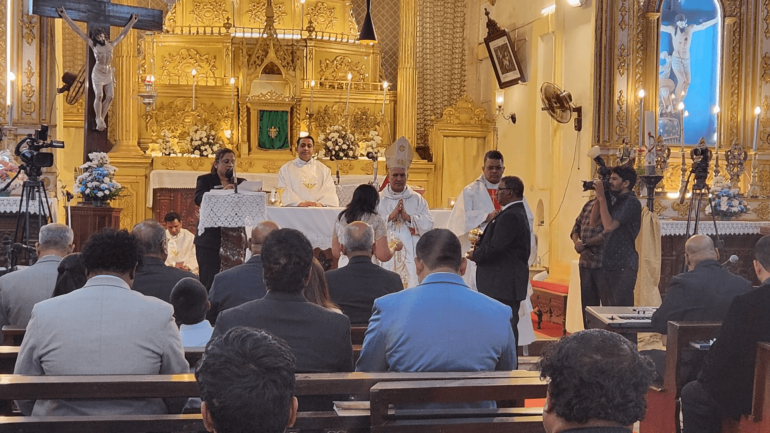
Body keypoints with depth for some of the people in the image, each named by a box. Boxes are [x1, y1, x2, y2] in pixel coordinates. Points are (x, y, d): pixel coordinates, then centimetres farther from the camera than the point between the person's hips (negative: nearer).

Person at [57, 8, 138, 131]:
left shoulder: (111, 45, 12)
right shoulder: (93, 45, 4)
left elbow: (123, 34, 23)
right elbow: (78, 30, 3)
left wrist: (132, 21, 28)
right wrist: (65, 16, 2)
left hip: (109, 73, 4)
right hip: (98, 73, -4)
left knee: (110, 96, -5)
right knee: (99, 95, -15)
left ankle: (101, 119, 3)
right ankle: (99, 120, -7)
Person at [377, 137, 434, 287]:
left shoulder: (417, 199, 11)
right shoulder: (378, 199, 8)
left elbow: (428, 224, -1)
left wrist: (408, 217, -11)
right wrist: (390, 216, -14)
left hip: (411, 256, 1)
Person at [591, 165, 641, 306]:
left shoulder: (631, 202, -12)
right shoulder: (615, 201, 15)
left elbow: (609, 226, -21)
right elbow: (594, 222, 15)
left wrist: (602, 198, -14)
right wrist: (598, 197, 5)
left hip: (624, 266, -9)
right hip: (609, 263, 9)